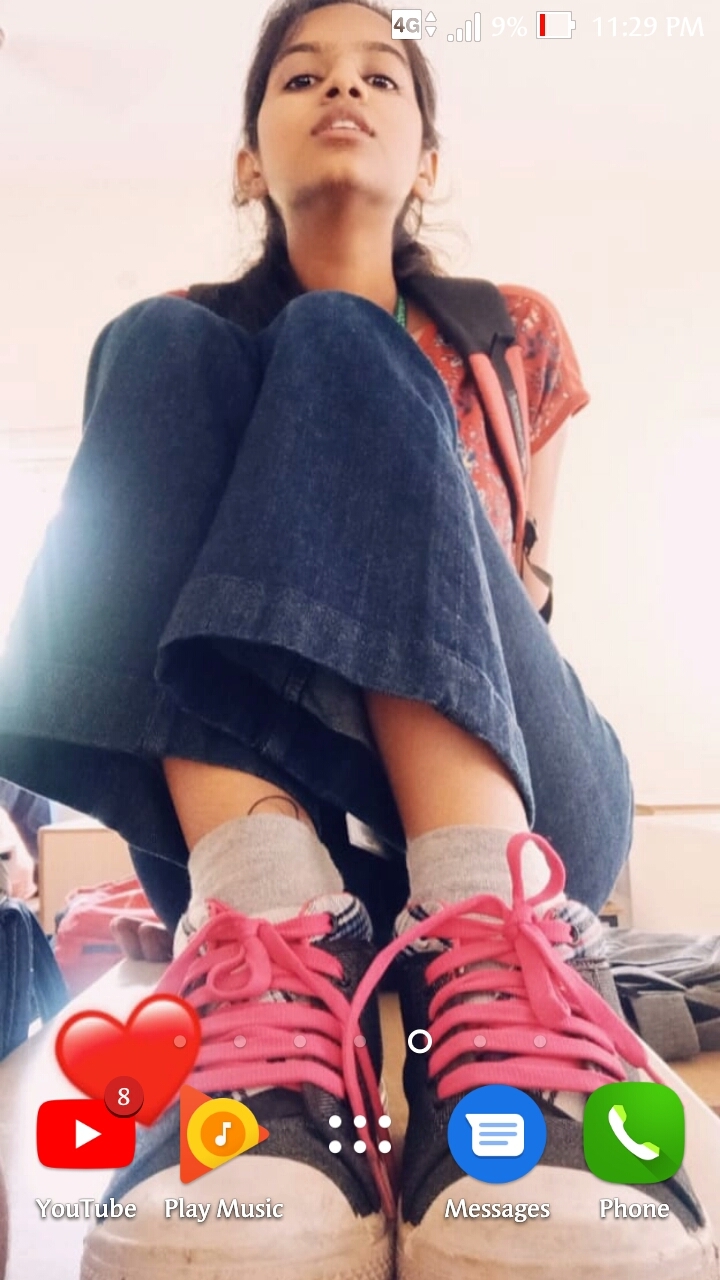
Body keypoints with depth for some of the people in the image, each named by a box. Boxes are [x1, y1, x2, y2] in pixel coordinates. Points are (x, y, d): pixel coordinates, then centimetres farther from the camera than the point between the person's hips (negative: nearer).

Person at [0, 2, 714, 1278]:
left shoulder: (514, 333, 18)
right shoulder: (192, 336, 17)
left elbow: (519, 587, 17)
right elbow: (141, 592, 8)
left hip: (516, 782, 0)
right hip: (264, 799, 1)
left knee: (336, 346, -17)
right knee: (158, 349, -15)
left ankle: (497, 931, -39)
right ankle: (268, 934, -37)